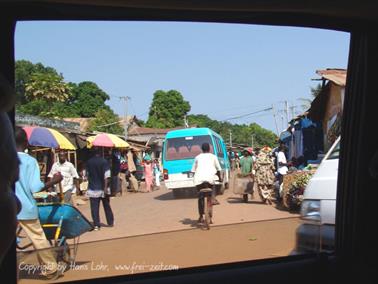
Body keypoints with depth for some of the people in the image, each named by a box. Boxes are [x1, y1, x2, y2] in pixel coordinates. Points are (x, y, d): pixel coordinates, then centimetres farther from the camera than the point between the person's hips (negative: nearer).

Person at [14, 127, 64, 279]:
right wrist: (54, 181, -3)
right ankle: (51, 269, 19)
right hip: (26, 208, -2)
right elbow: (35, 187, -15)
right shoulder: (30, 161, -10)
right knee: (39, 240, 9)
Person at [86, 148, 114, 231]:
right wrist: (106, 187, -15)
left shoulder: (89, 162, 0)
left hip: (93, 189, 1)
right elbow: (107, 176, -15)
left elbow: (88, 175, 12)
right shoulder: (104, 161, -9)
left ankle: (96, 225, -4)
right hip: (103, 188, -1)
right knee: (107, 206, 13)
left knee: (94, 208, 2)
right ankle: (110, 222, 23)